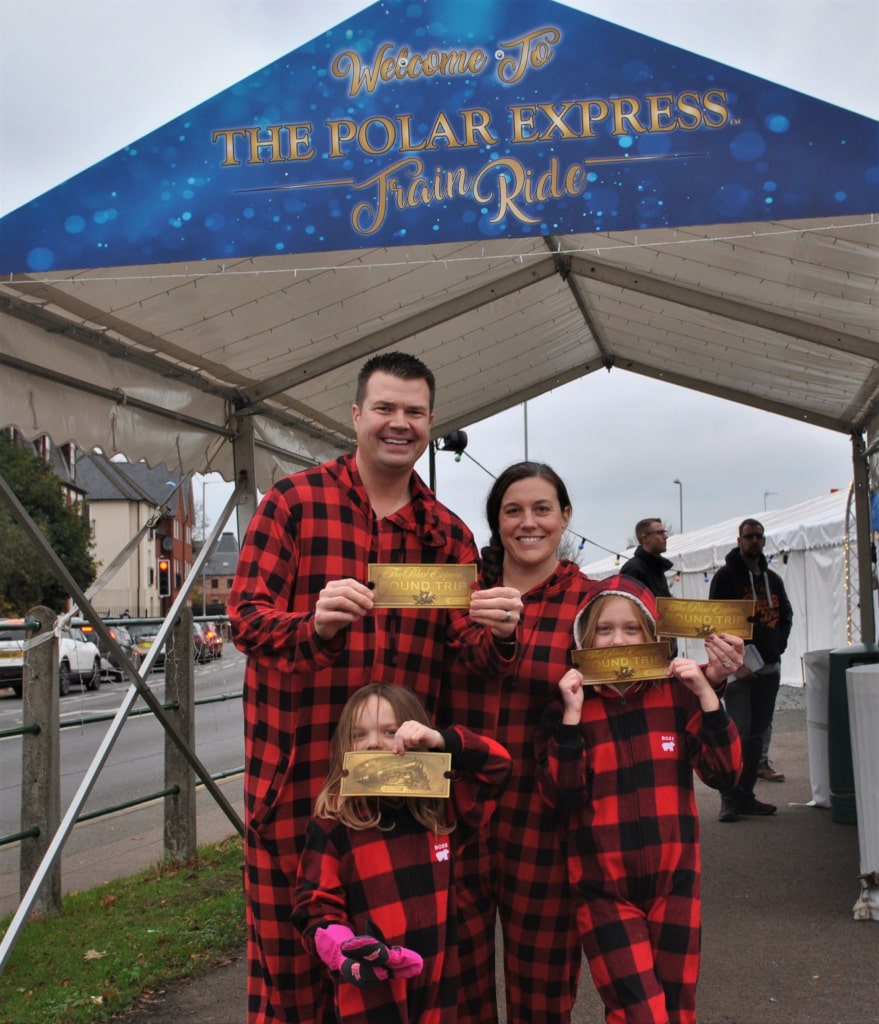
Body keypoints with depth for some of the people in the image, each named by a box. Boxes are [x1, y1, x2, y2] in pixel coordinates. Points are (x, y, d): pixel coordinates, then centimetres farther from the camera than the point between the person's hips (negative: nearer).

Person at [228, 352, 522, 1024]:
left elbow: (470, 650, 4)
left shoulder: (447, 533, 11)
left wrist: (497, 635, -20)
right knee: (288, 946, 2)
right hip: (297, 767, -3)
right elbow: (245, 614, -7)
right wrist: (314, 625, -28)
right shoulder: (294, 502, 0)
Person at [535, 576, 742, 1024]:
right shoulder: (566, 704, -3)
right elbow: (561, 796, -12)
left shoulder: (676, 694, 2)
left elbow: (724, 773, -5)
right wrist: (572, 716, -19)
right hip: (603, 888, -2)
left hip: (674, 881, 2)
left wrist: (706, 694, -13)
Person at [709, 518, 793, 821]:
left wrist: (778, 645, 7)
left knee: (757, 734, 8)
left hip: (768, 668, 6)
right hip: (739, 669, -6)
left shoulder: (772, 579, 16)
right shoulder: (726, 576, -3)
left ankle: (746, 796, 15)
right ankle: (730, 799, -6)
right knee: (738, 732, -12)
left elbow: (786, 615, 24)